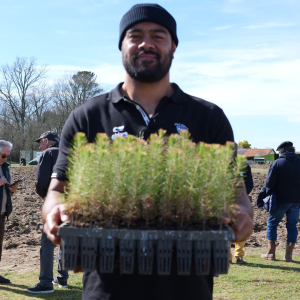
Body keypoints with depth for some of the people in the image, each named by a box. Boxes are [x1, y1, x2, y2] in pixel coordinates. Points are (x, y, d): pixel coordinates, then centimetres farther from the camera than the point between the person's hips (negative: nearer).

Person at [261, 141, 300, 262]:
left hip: (281, 200, -3)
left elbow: (269, 183, -8)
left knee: (272, 224, 8)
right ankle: (289, 254, 11)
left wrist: (269, 195, 6)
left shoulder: (277, 163, -6)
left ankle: (271, 253, 7)